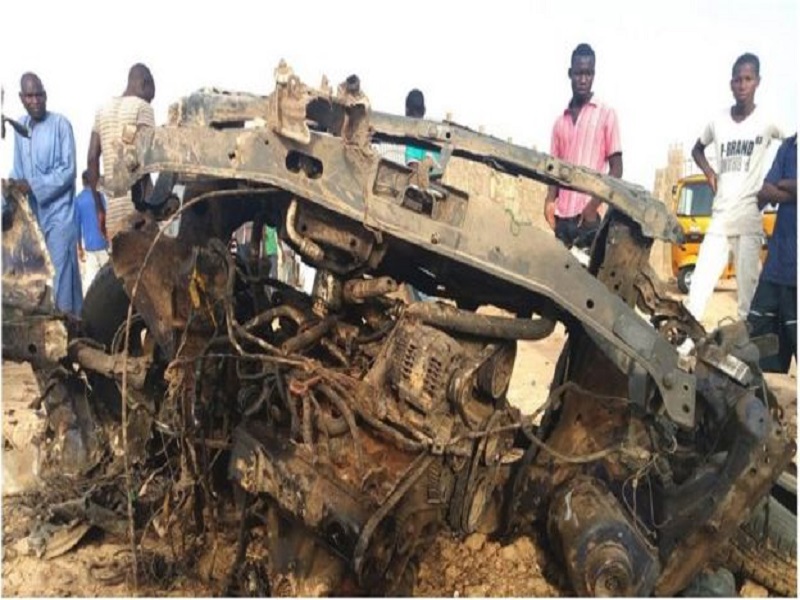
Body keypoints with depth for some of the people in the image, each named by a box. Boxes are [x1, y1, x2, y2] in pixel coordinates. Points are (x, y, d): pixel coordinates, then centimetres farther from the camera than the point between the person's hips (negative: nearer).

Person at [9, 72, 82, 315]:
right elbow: (18, 168, 15)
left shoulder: (60, 124, -9)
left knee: (62, 265, -6)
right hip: (32, 210, 6)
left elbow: (68, 170, -12)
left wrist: (33, 185, -17)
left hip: (58, 208, -6)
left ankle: (67, 314, 1)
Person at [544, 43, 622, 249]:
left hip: (588, 214, -4)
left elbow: (616, 168, 0)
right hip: (562, 213, 4)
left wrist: (594, 205, -13)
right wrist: (550, 200, -3)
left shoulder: (606, 114, 4)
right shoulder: (560, 121, 17)